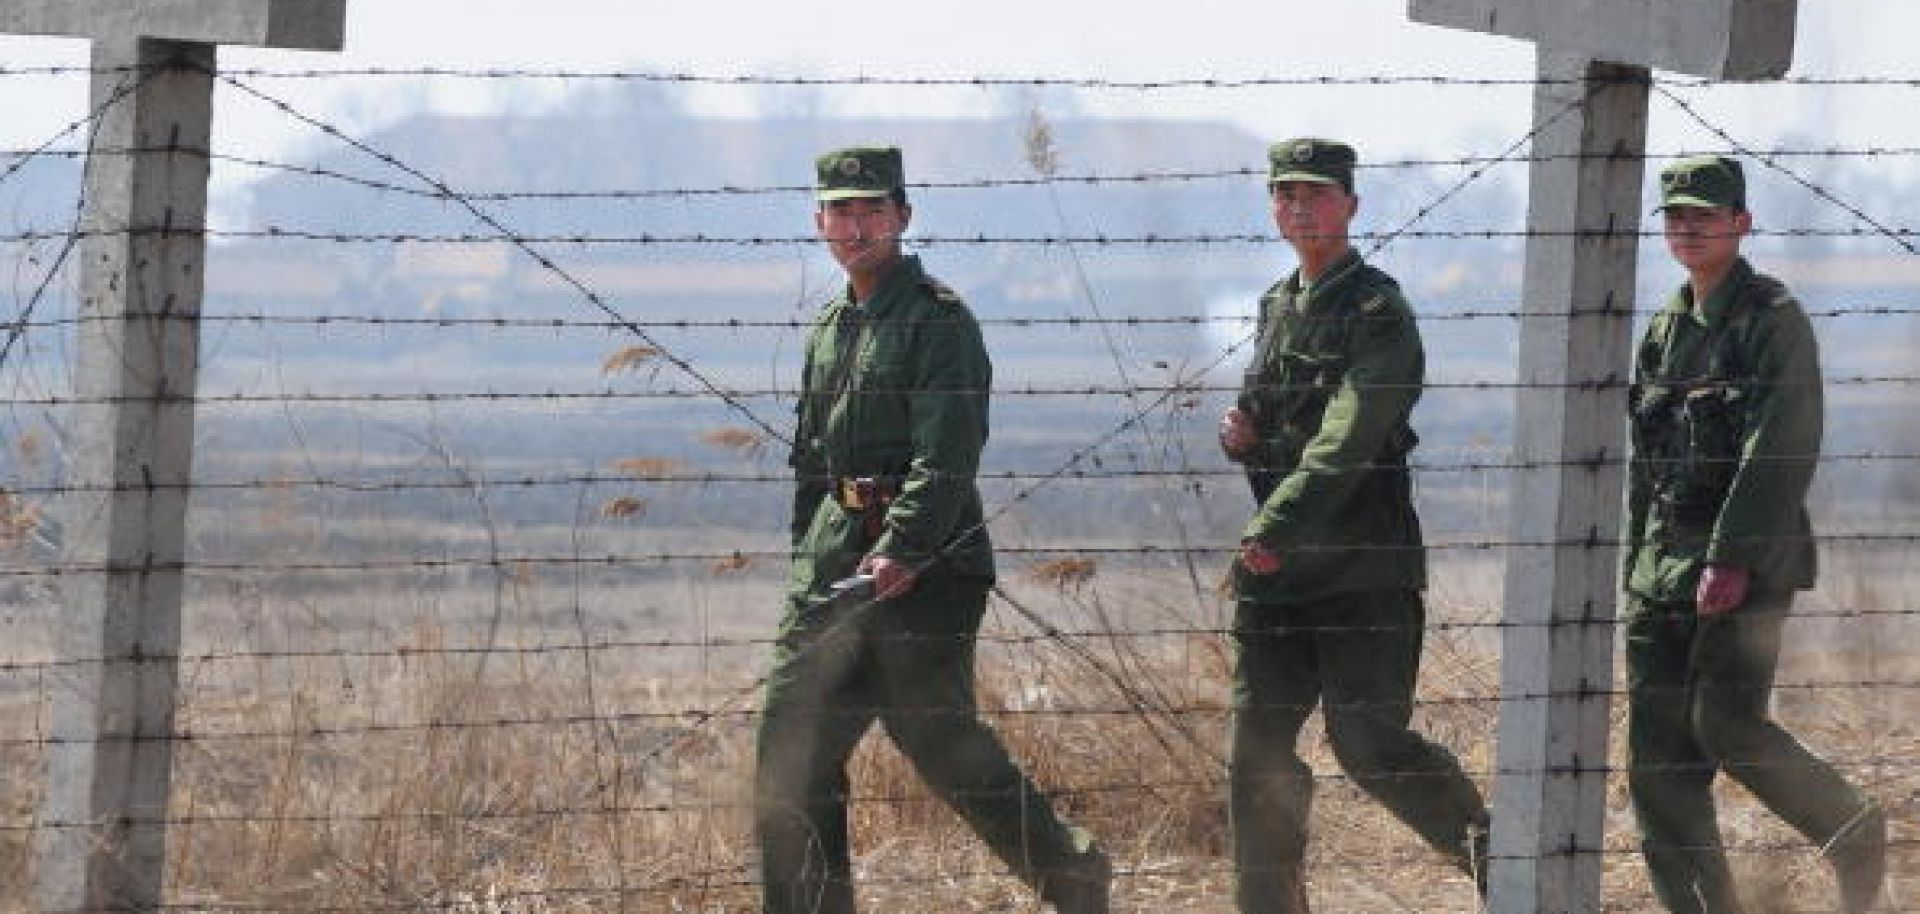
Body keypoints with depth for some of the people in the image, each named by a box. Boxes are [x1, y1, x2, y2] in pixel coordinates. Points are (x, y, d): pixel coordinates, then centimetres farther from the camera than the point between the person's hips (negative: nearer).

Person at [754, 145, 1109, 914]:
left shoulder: (938, 322, -8)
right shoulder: (830, 330, 18)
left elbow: (945, 459, -18)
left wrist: (899, 550, -29)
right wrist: (809, 571, 16)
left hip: (924, 568, -8)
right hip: (838, 560, 8)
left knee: (942, 746, -5)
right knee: (792, 754, 2)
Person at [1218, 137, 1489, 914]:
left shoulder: (1379, 313, -8)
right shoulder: (1277, 308, 17)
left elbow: (1347, 443, -19)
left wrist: (1276, 531, -26)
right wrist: (1241, 436, 2)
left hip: (1363, 566, -7)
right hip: (1273, 567, 7)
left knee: (1369, 742, -11)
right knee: (1257, 749, 2)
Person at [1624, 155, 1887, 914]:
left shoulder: (1773, 320, -7)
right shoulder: (1665, 331, 16)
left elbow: (1781, 450, -16)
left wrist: (1733, 558, -22)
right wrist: (1635, 566, 18)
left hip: (1749, 561, -7)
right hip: (1664, 559, 7)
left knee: (1726, 725, -13)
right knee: (1658, 745, 1)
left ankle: (1855, 835, 9)